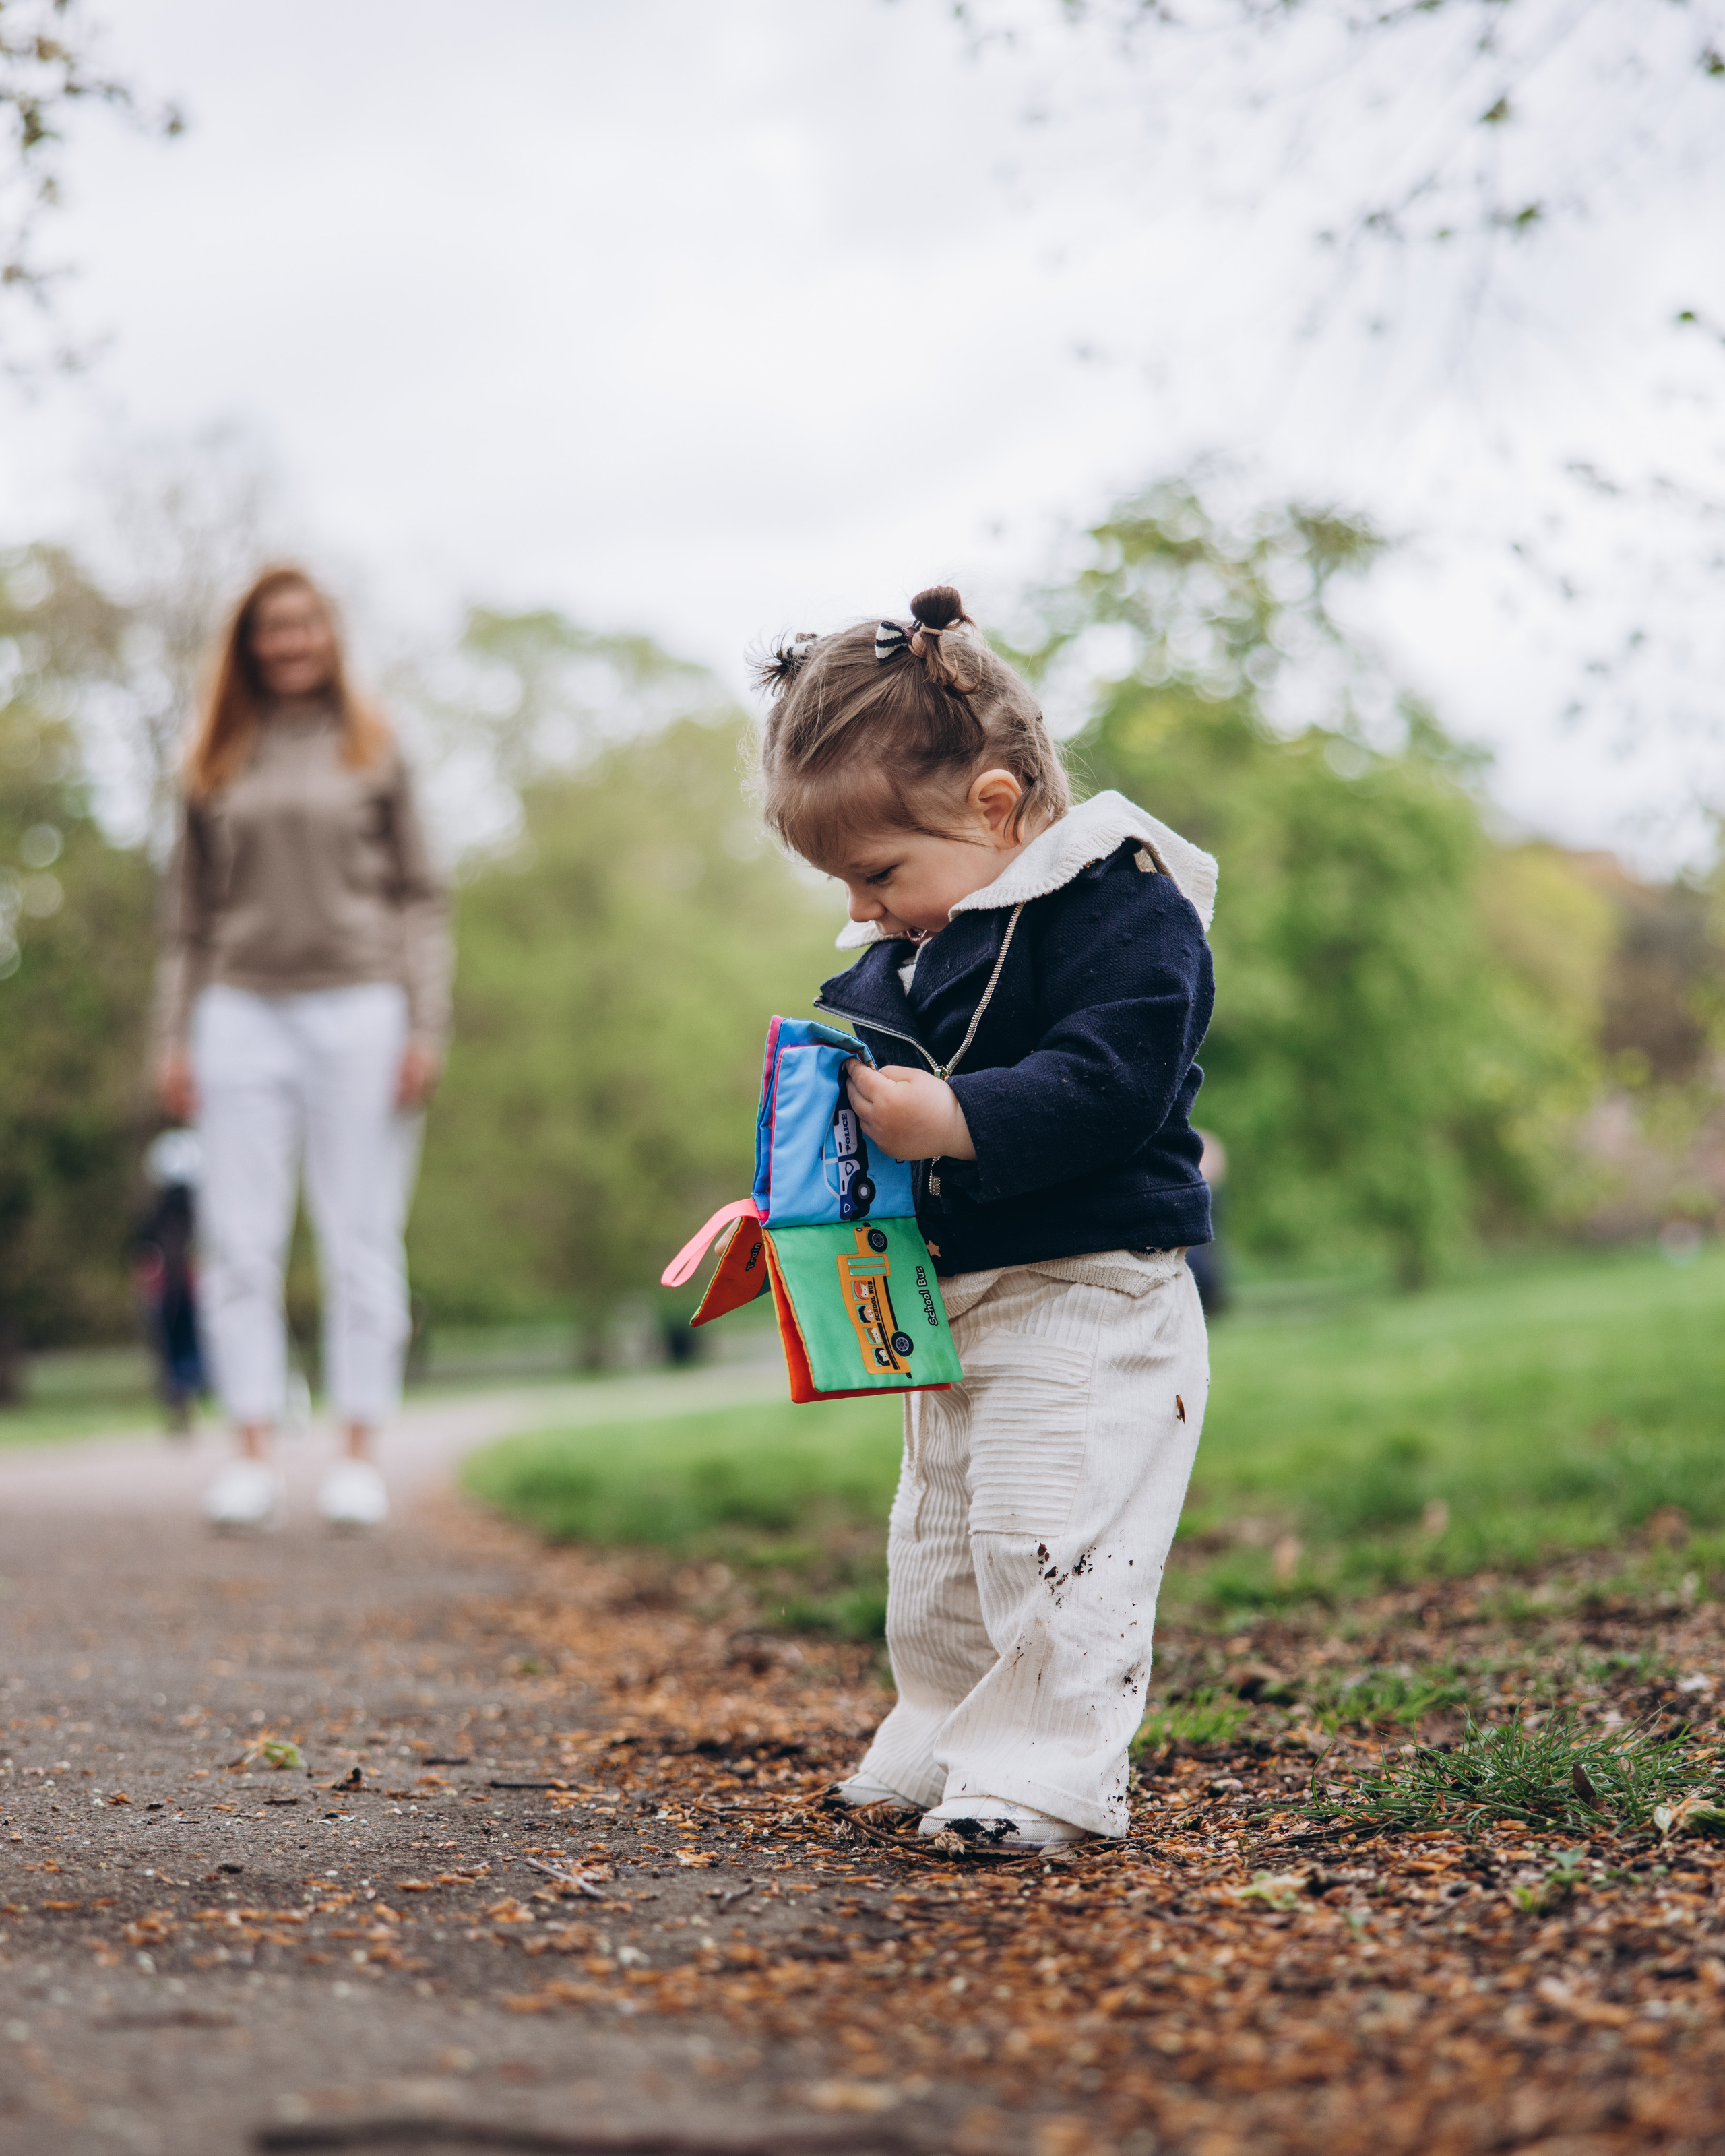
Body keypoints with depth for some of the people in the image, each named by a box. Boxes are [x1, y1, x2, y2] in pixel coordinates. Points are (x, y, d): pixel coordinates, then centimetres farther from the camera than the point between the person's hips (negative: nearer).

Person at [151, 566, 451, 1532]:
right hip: (243, 1011, 2)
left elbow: (421, 898, 7)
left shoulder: (373, 751, 9)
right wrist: (174, 1037, 7)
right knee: (242, 1239, -3)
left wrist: (427, 1026, -3)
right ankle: (257, 1450, 1)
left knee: (362, 1236, -1)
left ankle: (360, 1451, 3)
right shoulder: (217, 765, 13)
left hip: (357, 1007, -2)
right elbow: (187, 915, 15)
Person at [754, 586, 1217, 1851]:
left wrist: (952, 1120, -34)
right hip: (954, 1308, 10)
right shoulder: (907, 947, 11)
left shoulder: (1124, 912, -17)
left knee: (1050, 1541, -11)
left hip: (1088, 1310, -9)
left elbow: (1108, 1086, -28)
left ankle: (1046, 1776, -1)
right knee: (935, 1551, 18)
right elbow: (868, 1061, 22)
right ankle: (943, 1748, 31)